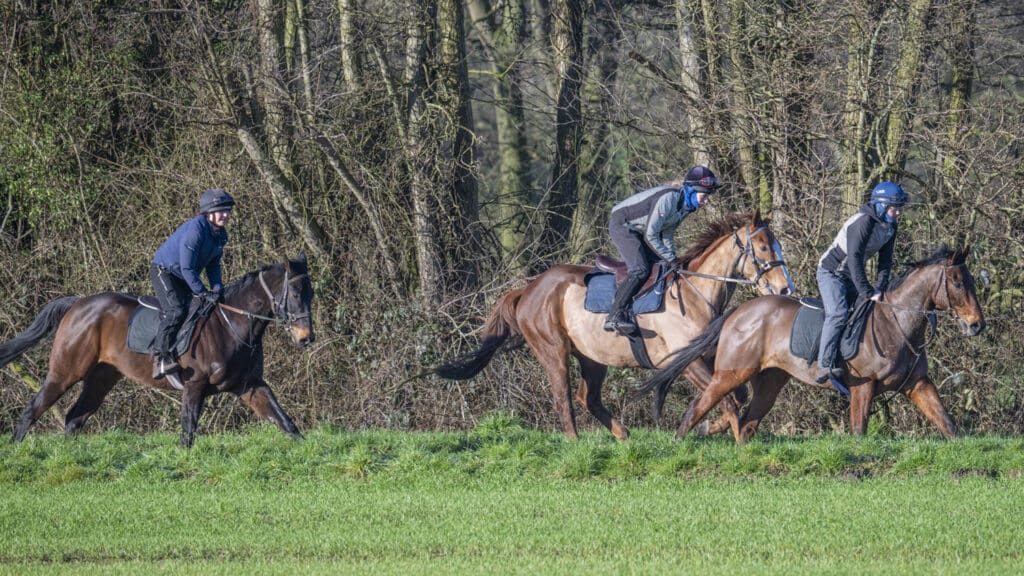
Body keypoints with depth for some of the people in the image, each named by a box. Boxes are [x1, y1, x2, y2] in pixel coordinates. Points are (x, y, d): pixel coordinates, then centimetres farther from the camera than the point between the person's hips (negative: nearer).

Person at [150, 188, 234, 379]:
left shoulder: (220, 235, -1)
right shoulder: (195, 231, -29)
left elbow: (213, 265, 7)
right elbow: (187, 268, -30)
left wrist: (217, 290, -9)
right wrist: (203, 293, -28)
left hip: (184, 278, 10)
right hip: (163, 271, -10)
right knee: (176, 310, -25)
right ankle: (162, 359, -29)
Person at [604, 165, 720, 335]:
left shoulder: (686, 206, 2)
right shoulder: (668, 199, -29)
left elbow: (667, 235, 13)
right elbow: (650, 235, -27)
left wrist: (673, 259, 2)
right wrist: (670, 259, -20)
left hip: (637, 230, 10)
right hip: (622, 225, -10)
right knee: (640, 270, -23)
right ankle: (614, 317, -25)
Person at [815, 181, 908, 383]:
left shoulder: (890, 227, -1)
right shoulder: (863, 222, -27)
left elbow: (885, 261, 3)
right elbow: (854, 259, -31)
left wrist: (879, 290, -11)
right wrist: (868, 293, -30)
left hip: (852, 276, 9)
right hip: (831, 273, -9)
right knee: (838, 313, -25)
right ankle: (825, 364, -32)